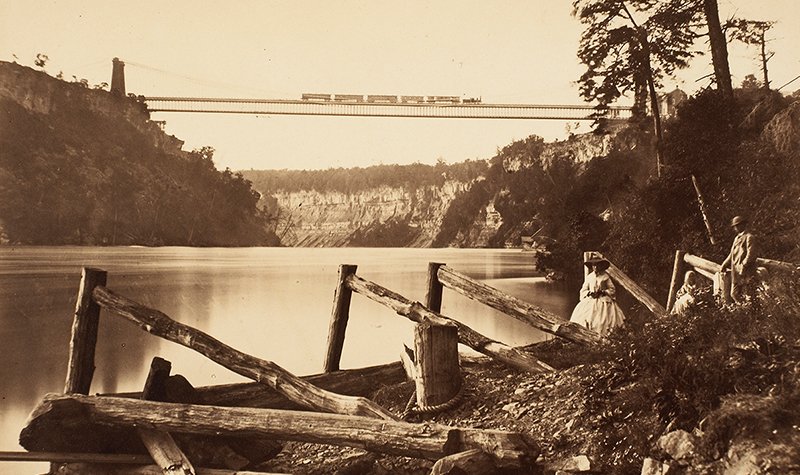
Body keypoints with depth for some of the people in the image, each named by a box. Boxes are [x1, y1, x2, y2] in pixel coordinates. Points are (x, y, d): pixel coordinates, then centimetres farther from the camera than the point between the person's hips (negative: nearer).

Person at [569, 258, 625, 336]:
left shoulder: (606, 277, 6)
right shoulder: (589, 277, 13)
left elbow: (612, 290, 6)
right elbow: (583, 290, 16)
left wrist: (602, 292, -8)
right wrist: (590, 293, -5)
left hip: (603, 300, -2)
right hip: (590, 300, 2)